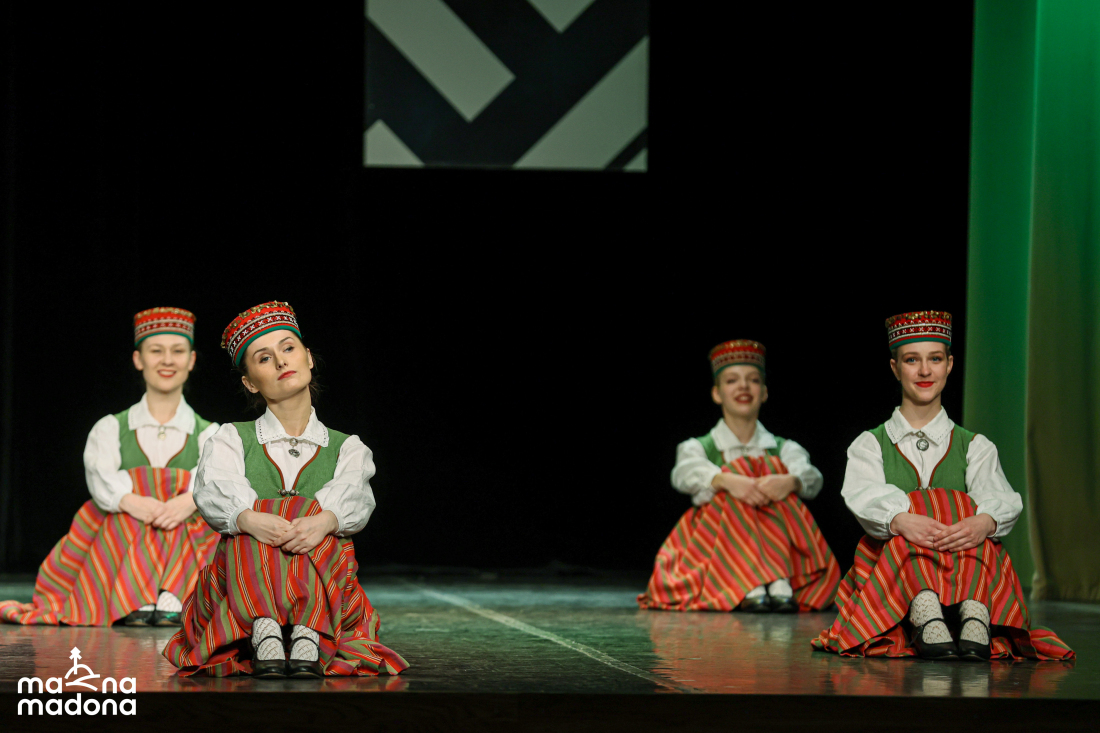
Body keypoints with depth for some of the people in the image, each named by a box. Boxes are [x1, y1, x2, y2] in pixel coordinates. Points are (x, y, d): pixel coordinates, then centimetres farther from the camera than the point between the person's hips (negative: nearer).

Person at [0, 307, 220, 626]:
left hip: (189, 544, 0)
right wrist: (131, 500, -29)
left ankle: (173, 601, -45)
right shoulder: (111, 429, 18)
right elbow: (100, 473, -5)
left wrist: (190, 500, -31)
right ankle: (135, 601, -42)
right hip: (120, 538, 0)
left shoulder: (208, 434, 18)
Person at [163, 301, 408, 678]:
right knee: (251, 528, -31)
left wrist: (325, 520, -32)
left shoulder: (347, 448, 20)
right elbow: (214, 491, -6)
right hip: (242, 581, 0)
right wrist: (249, 520, -33)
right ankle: (264, 637, -55)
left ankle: (309, 639, -54)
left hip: (325, 588, 0)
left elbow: (353, 497, -5)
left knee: (312, 523, -30)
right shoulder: (232, 440, 19)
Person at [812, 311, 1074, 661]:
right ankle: (926, 618, -62)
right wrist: (901, 520, -34)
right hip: (891, 564, -1)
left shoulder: (975, 447, 20)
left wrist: (983, 522, -32)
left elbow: (1001, 499, -3)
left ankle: (974, 612, -60)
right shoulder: (870, 445, 17)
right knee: (916, 530, -34)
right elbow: (863, 495, -8)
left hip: (969, 567, 1)